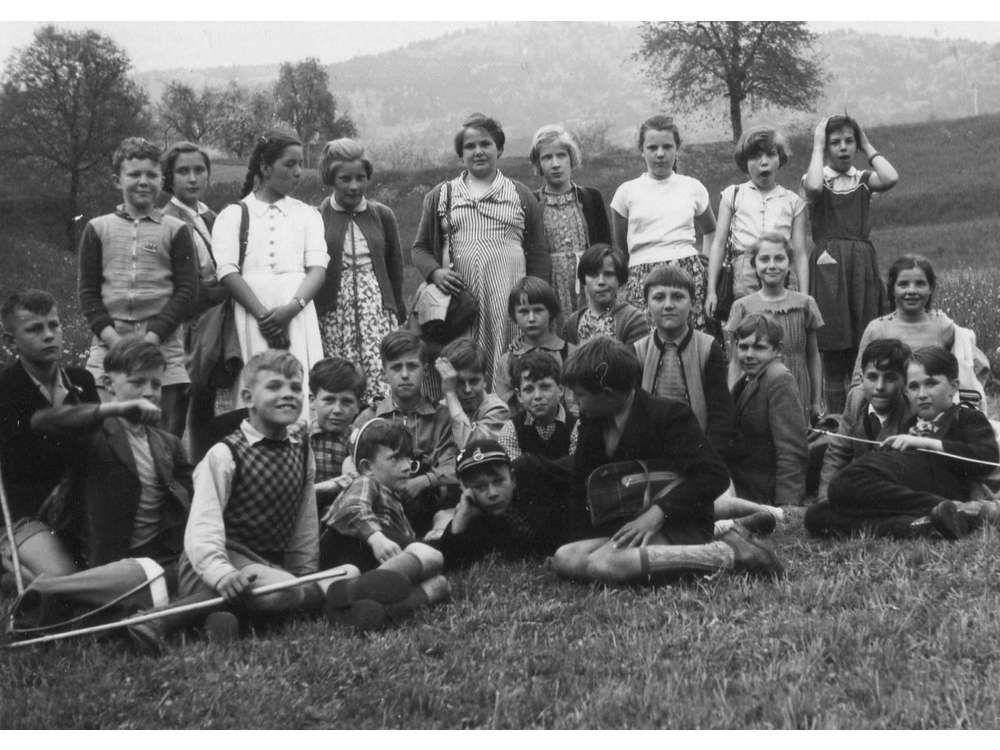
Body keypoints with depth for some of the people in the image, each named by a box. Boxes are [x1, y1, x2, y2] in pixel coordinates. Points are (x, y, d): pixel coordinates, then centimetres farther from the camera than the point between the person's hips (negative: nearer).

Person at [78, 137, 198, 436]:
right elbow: (88, 291, 8)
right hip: (108, 347, 1)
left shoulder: (175, 231, 7)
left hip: (162, 347, -1)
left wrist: (151, 338, -10)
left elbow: (187, 290, 1)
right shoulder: (98, 229, 11)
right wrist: (112, 338, -7)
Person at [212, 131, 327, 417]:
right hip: (252, 315, -2)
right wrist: (263, 314, -14)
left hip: (298, 315, 2)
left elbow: (318, 267, 5)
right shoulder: (233, 215, 11)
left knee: (302, 389, -8)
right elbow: (228, 272, -1)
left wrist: (292, 308, -13)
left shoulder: (307, 215, 18)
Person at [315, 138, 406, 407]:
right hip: (333, 312, -1)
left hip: (377, 307, 1)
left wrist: (399, 318, 12)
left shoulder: (382, 216, 9)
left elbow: (395, 271, 14)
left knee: (382, 385, -11)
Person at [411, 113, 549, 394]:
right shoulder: (440, 196, 15)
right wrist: (435, 272, -6)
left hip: (509, 300, 0)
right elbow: (420, 247, 16)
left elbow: (538, 254, 11)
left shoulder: (522, 197, 14)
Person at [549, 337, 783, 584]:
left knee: (604, 564, -36)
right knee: (565, 559, -21)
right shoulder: (591, 422, 10)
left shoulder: (667, 414, -11)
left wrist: (658, 511, -27)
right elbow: (580, 490, 15)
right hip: (624, 527, 8)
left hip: (679, 527, -8)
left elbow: (714, 475, -19)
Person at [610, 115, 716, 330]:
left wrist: (704, 261, 13)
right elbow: (619, 248, 17)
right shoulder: (627, 192, 8)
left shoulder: (693, 188, 11)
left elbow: (711, 231, 27)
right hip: (642, 278, -1)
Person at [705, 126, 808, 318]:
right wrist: (711, 290, 1)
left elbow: (799, 253, 10)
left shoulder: (793, 202, 14)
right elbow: (718, 245, 9)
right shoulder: (733, 195, 13)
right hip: (743, 278, -1)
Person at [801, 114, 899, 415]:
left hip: (862, 263, 3)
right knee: (834, 348, -1)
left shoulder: (863, 179, 12)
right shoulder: (815, 180, 5)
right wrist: (817, 148, -8)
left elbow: (891, 178, -10)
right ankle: (836, 420, 5)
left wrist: (868, 147, 3)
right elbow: (813, 188, -21)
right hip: (828, 263, -3)